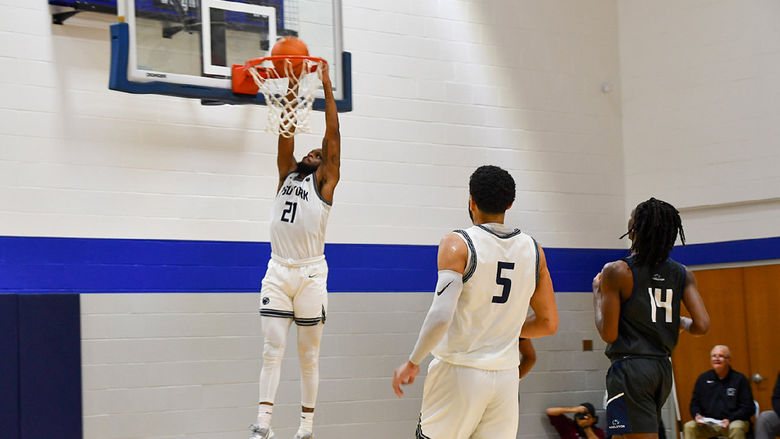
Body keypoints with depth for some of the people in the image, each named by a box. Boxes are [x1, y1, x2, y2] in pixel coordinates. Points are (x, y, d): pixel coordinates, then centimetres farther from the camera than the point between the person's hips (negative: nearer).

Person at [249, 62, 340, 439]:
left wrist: (327, 88, -3)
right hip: (278, 270, 4)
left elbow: (332, 135, -3)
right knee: (272, 351, -2)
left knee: (309, 355, 3)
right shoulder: (287, 174, 16)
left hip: (310, 273, -4)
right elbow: (286, 134, 11)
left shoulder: (325, 181, 5)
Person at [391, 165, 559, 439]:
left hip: (459, 372, -4)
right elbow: (549, 323, 11)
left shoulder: (457, 245, -9)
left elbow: (441, 316, -21)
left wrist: (412, 362, -9)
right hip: (506, 376, 4)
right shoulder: (533, 251, 6)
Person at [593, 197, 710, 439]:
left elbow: (608, 334, -10)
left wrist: (597, 293, 5)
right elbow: (701, 326, -3)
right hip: (663, 369, 7)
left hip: (630, 369, -7)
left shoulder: (617, 272, -10)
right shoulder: (682, 274, 5)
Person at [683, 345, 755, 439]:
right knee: (689, 427, -22)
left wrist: (730, 420, -17)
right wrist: (697, 415, -7)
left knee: (736, 428, -36)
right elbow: (694, 404, 17)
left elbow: (748, 407, -2)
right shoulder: (703, 378, 12)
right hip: (708, 423, 3)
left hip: (733, 421, -3)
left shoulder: (740, 379, 1)